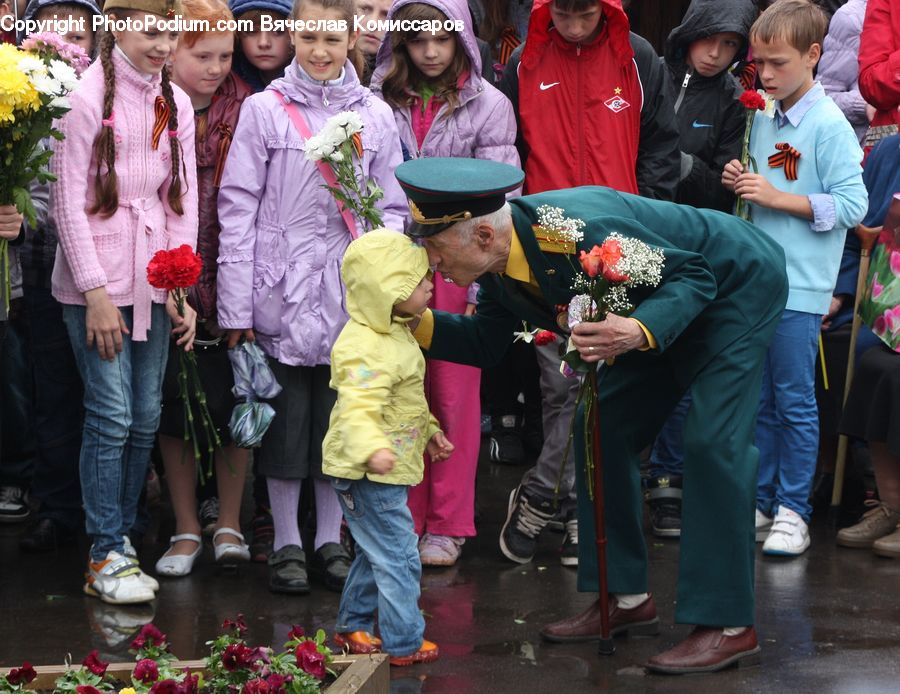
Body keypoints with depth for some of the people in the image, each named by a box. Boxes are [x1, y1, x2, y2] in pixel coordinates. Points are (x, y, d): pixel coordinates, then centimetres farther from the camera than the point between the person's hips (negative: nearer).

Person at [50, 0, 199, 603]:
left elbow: (185, 200, 12)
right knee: (111, 414, -7)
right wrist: (96, 294, -12)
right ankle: (106, 555, 0)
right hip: (95, 283, -5)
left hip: (154, 282, 5)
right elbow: (69, 201, -9)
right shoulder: (88, 96, -9)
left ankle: (122, 535, 18)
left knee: (146, 416, 7)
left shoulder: (176, 104, 8)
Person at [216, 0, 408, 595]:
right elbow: (238, 206, -3)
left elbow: (393, 209, 9)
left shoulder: (376, 116, 5)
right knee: (286, 418, 4)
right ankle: (287, 543, 16)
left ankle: (331, 540, 21)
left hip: (349, 296, 2)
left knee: (339, 419, 8)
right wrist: (236, 305, -7)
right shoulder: (265, 110, -1)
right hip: (283, 293, -2)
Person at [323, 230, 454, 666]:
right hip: (367, 474, -11)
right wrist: (373, 449, -53)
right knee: (398, 558, -4)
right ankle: (404, 643, 4)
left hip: (384, 472, 11)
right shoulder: (366, 349, -26)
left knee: (375, 554, 22)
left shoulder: (395, 335, 10)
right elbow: (357, 409, -38)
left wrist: (428, 430, 32)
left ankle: (353, 626, 34)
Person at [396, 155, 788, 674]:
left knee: (712, 443, -18)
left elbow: (694, 275, -31)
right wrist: (415, 321, -13)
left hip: (738, 286, -9)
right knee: (602, 430, 7)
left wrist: (641, 332, -47)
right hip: (658, 308, 9)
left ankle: (728, 625, -14)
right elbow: (485, 342, 3)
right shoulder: (502, 265, -12)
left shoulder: (584, 232, -38)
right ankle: (628, 598, 15)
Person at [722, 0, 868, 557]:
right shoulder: (763, 119, 10)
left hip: (799, 287, -7)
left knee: (794, 401, 0)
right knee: (758, 400, 13)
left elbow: (853, 204, -16)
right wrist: (742, 184, 0)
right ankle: (759, 501, 22)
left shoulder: (829, 125, -11)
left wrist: (778, 198, -18)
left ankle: (793, 510, 8)